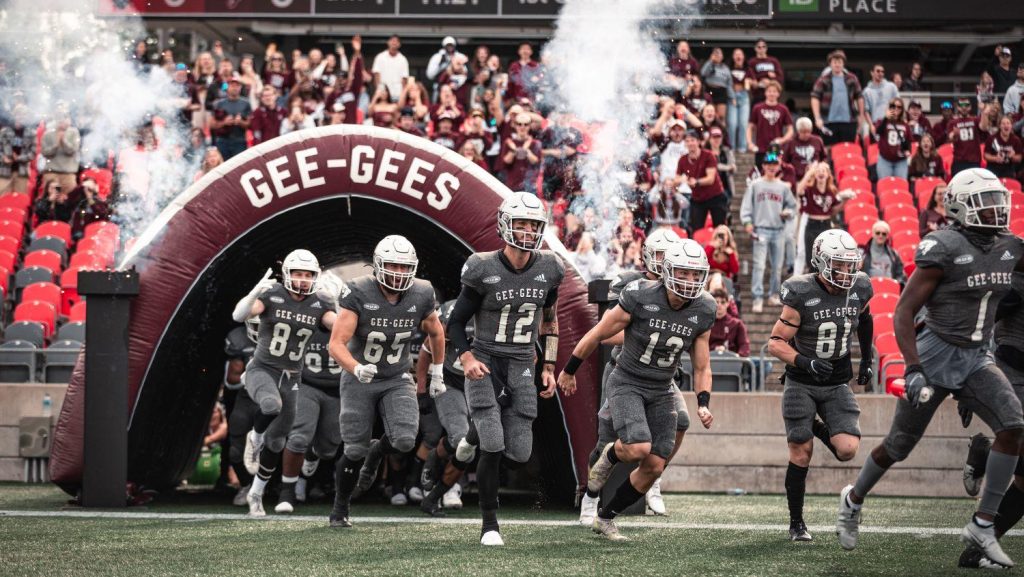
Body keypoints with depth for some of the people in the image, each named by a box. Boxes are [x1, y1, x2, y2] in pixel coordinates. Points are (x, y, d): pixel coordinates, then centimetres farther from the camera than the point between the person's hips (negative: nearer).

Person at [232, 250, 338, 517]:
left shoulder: (318, 306, 1)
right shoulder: (271, 296, -11)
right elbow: (238, 315, -25)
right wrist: (256, 291, -42)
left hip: (290, 379, 4)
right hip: (261, 370, -4)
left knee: (276, 443, 9)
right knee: (272, 404, -39)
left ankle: (256, 493, 29)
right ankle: (255, 438, -6)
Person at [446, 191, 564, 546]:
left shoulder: (548, 270, 0)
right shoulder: (484, 271, -12)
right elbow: (456, 322, -3)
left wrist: (549, 367, 12)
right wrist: (466, 358, -19)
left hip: (522, 367, 4)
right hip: (486, 363, -4)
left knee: (517, 457, 0)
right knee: (493, 449, -14)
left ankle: (476, 435, 33)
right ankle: (489, 524, 3)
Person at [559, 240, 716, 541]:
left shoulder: (702, 312, -6)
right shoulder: (639, 299, -20)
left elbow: (702, 367, 5)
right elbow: (596, 336, -6)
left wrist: (703, 404, -11)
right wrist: (569, 371, 4)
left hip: (661, 392, 5)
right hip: (627, 383, -5)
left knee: (654, 467, -1)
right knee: (639, 449, -27)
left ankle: (605, 519, 20)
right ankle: (610, 454, 11)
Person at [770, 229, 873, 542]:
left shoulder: (859, 289, -5)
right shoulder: (801, 295, -19)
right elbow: (776, 343, -16)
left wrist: (867, 359, 18)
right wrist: (805, 362, -31)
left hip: (837, 385, 3)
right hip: (801, 384, -3)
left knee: (847, 450, -12)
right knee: (801, 455, 0)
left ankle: (818, 429, 22)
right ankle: (796, 524, 16)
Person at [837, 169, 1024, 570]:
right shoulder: (944, 249, -17)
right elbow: (903, 312, -16)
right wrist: (913, 369, -22)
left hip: (976, 358, 5)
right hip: (935, 355, -5)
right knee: (899, 446, 8)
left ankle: (982, 525, -8)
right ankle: (854, 499, 37)